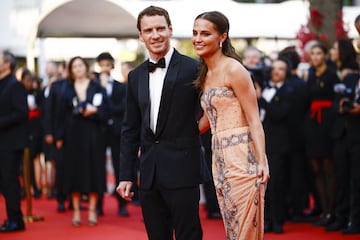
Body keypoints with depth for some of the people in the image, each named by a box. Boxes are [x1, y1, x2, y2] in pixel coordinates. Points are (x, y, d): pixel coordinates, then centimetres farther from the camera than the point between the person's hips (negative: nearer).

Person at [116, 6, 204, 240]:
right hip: (149, 174, 5)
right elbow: (130, 129, 14)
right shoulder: (136, 76, 12)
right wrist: (126, 175, 10)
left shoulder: (192, 69, -5)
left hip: (181, 170, -5)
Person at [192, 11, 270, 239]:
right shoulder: (205, 75, 16)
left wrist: (262, 162, -22)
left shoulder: (233, 69, -9)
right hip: (221, 159, 8)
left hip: (242, 157, -8)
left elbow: (254, 120, -12)